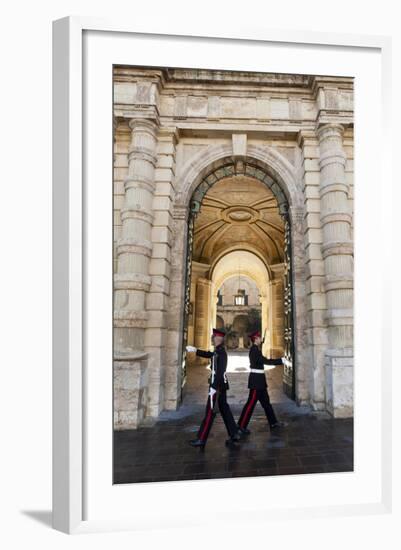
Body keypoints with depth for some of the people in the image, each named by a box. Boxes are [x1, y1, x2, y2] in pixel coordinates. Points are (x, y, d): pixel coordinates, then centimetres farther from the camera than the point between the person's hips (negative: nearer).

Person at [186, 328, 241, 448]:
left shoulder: (221, 352, -19)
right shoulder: (218, 351, 9)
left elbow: (220, 371, -25)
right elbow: (209, 354, 28)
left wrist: (214, 387, -25)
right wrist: (196, 350, 24)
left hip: (217, 385, -10)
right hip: (221, 384, 10)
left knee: (210, 412, -3)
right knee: (224, 409, 15)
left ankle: (201, 439, 4)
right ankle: (234, 434, 21)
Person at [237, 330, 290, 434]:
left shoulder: (255, 349, 13)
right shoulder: (254, 350, -19)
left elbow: (263, 360, 16)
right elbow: (266, 361, -24)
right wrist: (281, 360, -20)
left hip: (258, 379, 10)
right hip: (256, 379, -10)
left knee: (265, 401, 16)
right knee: (251, 402, -4)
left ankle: (273, 423, 26)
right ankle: (241, 426, 2)